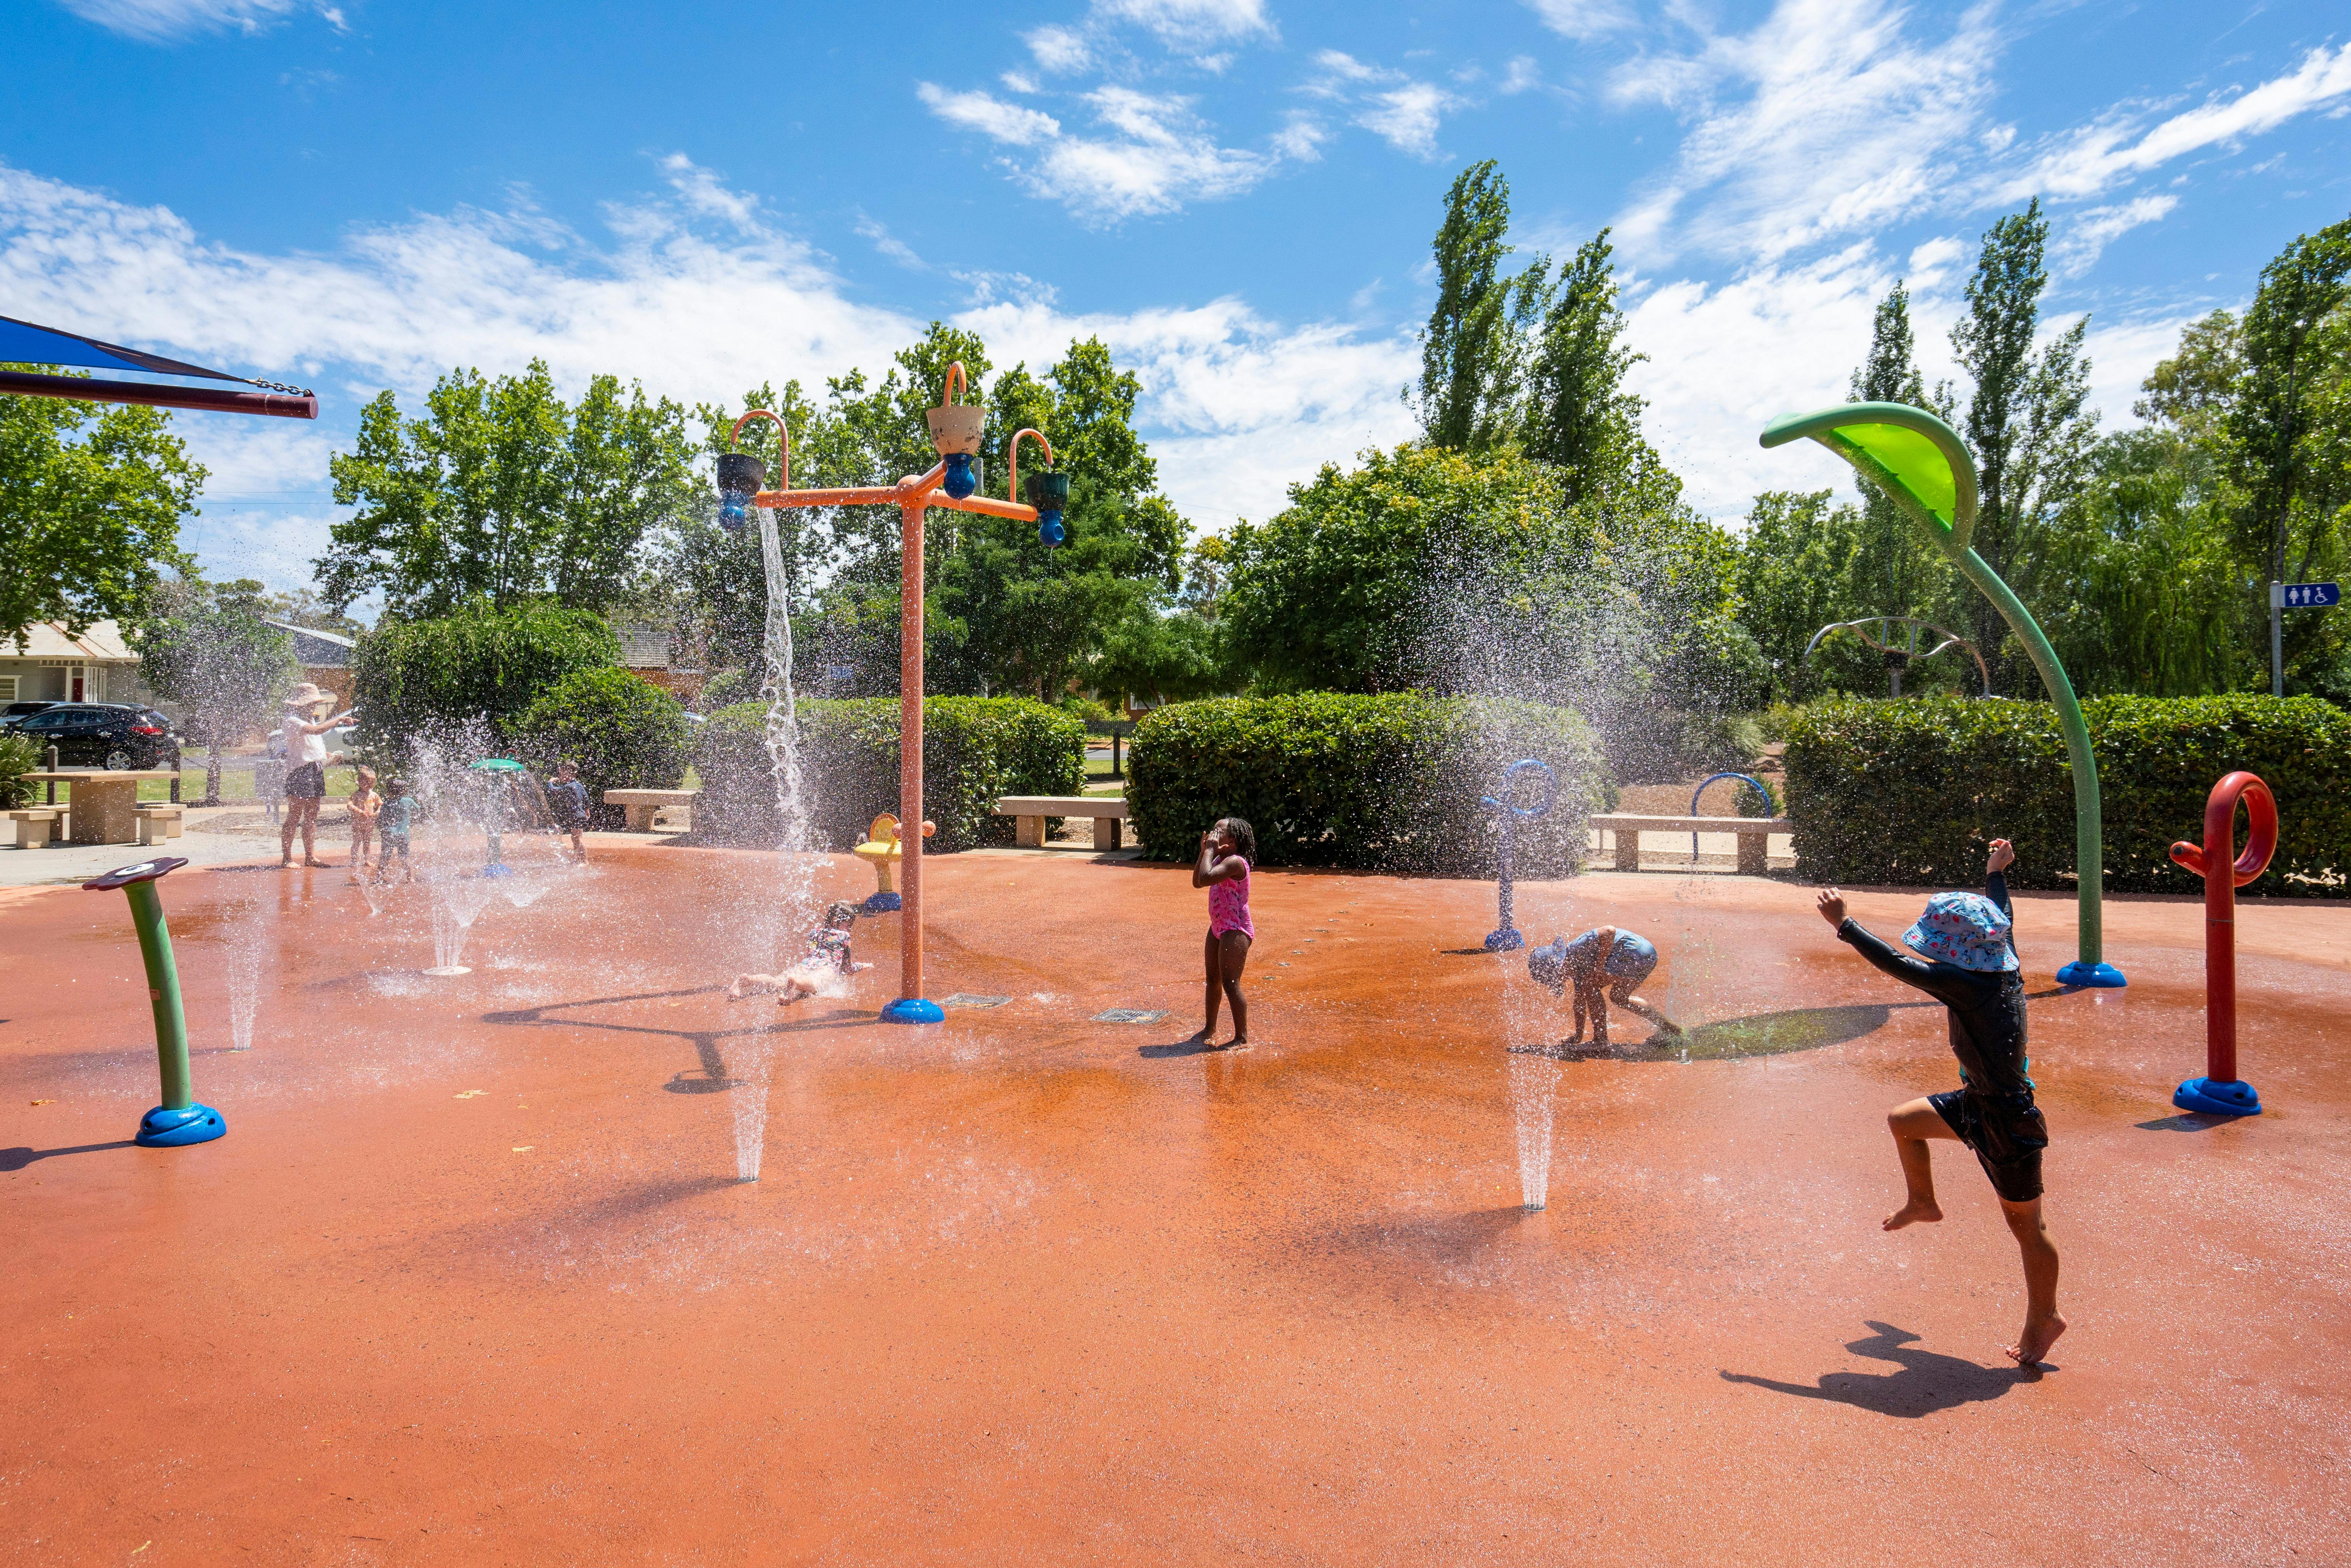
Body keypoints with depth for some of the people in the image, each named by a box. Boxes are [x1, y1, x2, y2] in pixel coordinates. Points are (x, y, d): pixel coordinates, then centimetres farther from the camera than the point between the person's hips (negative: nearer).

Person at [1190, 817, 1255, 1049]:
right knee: (1213, 979, 19)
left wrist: (1210, 850, -20)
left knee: (1230, 984, -10)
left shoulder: (1235, 862, -20)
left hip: (1235, 931, -10)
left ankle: (1242, 1039, -3)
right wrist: (1204, 852, 5)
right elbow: (1197, 882, 14)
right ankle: (1210, 1028, 33)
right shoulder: (1220, 858, 12)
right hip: (1218, 928, 10)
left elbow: (1206, 878, -33)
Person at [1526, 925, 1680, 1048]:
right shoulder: (1577, 964, 17)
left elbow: (1610, 931, -24)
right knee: (1617, 997, 22)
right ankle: (1669, 1026, 26)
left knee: (1590, 986, -7)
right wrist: (1578, 1037, 27)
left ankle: (1601, 1041, -7)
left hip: (1635, 951, -11)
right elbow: (1580, 1001, 24)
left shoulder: (1577, 948, -13)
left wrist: (1599, 966, -19)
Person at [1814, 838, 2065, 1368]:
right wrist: (1995, 874, 31)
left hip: (2007, 1123, -9)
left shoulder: (1966, 984, -29)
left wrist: (1843, 924, -20)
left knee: (2025, 1225, 9)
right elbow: (2001, 921, 16)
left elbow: (1897, 964, -27)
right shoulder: (2003, 967, -4)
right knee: (1902, 1119, 20)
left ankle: (2045, 1317, 26)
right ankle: (1923, 1203, 40)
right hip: (1979, 1103, 9)